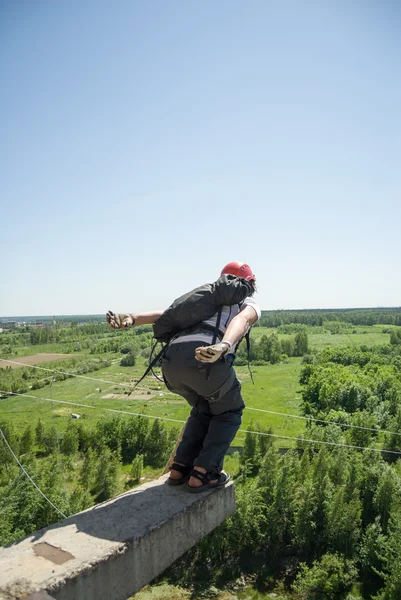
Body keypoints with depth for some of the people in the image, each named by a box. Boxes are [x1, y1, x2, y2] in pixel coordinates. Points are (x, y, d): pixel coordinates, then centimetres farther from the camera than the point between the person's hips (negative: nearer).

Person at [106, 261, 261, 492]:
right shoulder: (250, 305, 24)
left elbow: (168, 314, 21)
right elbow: (241, 321, -3)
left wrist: (131, 319, 5)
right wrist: (223, 347, -25)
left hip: (172, 361, 6)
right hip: (206, 360, -5)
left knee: (204, 408, 33)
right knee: (230, 412, 25)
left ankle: (181, 467, 29)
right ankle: (203, 473, 19)